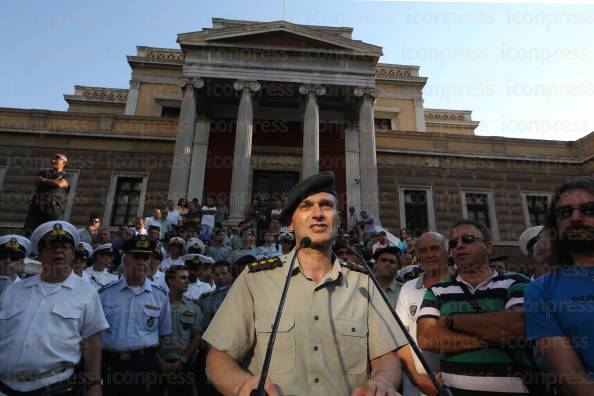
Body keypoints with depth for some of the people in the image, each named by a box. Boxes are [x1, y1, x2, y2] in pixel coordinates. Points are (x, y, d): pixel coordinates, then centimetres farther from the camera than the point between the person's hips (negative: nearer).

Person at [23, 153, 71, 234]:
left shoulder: (67, 176, 14)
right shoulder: (43, 172, 26)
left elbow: (60, 184, -6)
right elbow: (37, 182, 7)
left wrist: (45, 180, 7)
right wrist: (54, 182, -1)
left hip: (55, 206, -4)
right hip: (37, 204, 4)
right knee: (29, 232, -5)